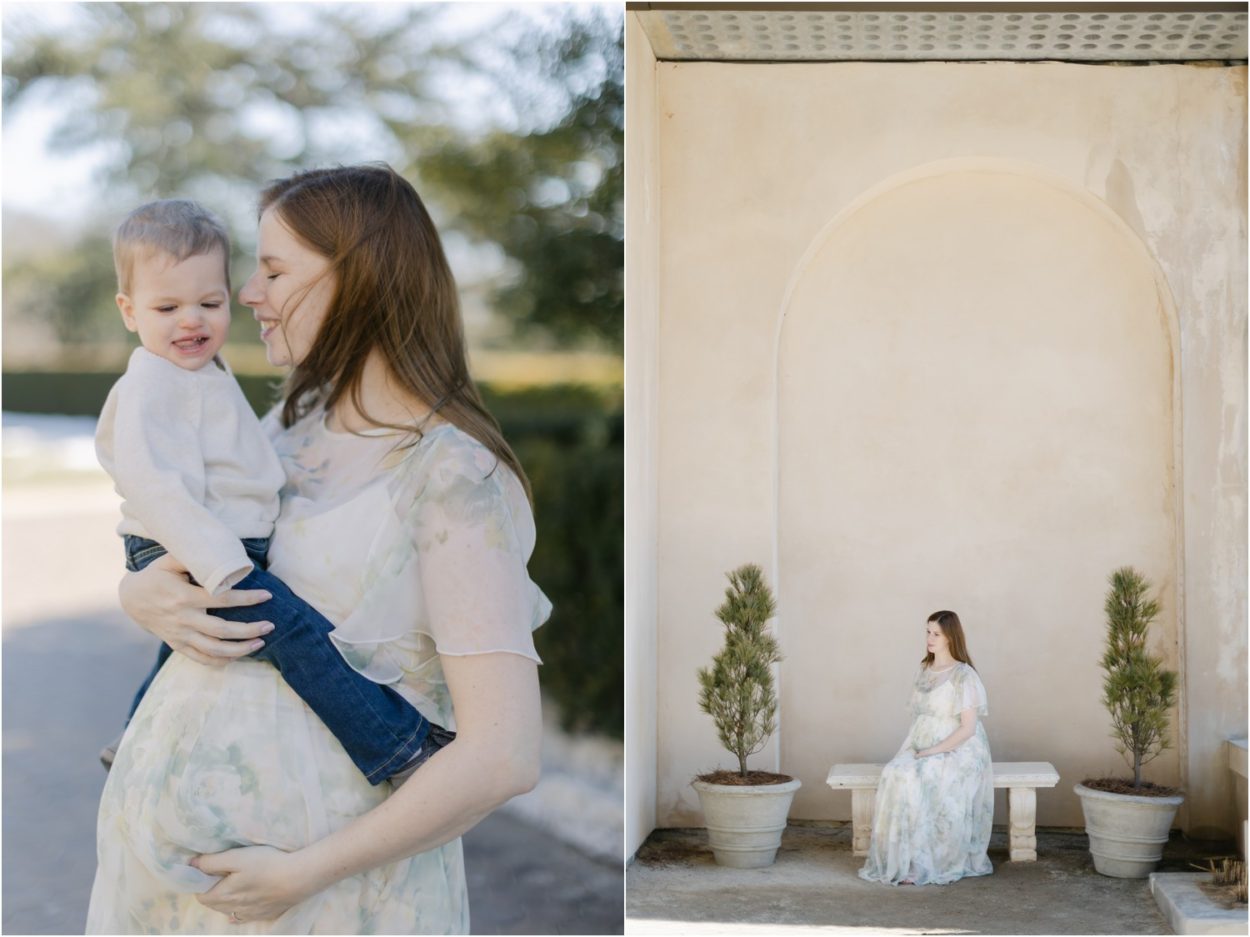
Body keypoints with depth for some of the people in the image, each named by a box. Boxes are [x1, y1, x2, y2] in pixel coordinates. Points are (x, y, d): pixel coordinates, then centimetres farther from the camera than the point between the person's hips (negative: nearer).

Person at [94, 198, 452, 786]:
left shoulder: (204, 373, 15)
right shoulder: (150, 386, -18)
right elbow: (154, 484, -28)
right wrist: (222, 567, -34)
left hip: (224, 555, 12)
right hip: (186, 561, -12)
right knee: (298, 631, -26)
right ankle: (402, 749, -26)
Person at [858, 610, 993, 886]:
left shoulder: (963, 675, -10)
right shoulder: (924, 670, 13)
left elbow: (968, 727, -14)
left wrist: (933, 751, -20)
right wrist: (913, 747, 0)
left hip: (956, 751, -6)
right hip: (922, 746, 6)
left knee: (915, 781, -32)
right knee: (894, 776, -25)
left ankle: (919, 865, -23)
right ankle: (901, 860, -25)